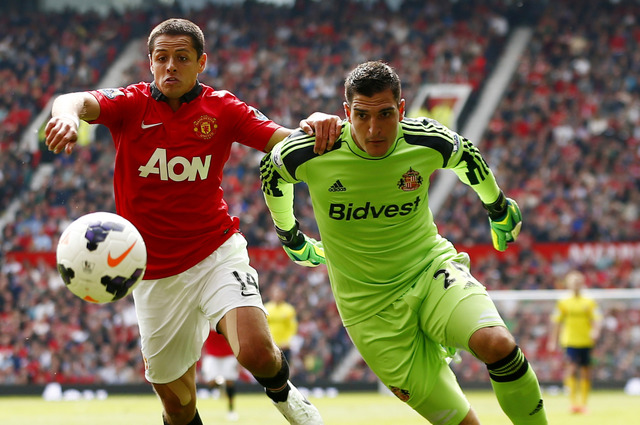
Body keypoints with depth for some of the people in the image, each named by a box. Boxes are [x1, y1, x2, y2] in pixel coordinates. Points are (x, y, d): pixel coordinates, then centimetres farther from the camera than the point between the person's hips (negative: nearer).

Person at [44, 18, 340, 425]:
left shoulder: (222, 108, -1)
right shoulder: (132, 104, -4)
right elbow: (77, 101, -24)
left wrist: (315, 128, -33)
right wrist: (67, 113, -49)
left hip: (217, 253, -1)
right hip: (155, 274, 1)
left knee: (256, 351, -25)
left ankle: (282, 391, 10)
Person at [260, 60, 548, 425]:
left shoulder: (428, 142, -13)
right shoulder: (309, 152, -17)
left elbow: (467, 156, 12)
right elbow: (271, 169, 8)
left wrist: (498, 207, 28)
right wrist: (289, 234, 22)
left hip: (432, 271, 1)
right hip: (371, 308, -1)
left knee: (497, 343, -30)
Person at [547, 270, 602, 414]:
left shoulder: (590, 302, 7)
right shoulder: (563, 302, 7)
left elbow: (597, 319, -1)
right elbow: (556, 322, 11)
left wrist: (595, 330, -21)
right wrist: (553, 341, 8)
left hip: (586, 341, 1)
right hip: (570, 341, -1)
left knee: (585, 371, 4)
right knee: (572, 368, -18)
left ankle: (583, 403, 14)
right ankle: (573, 401, -22)